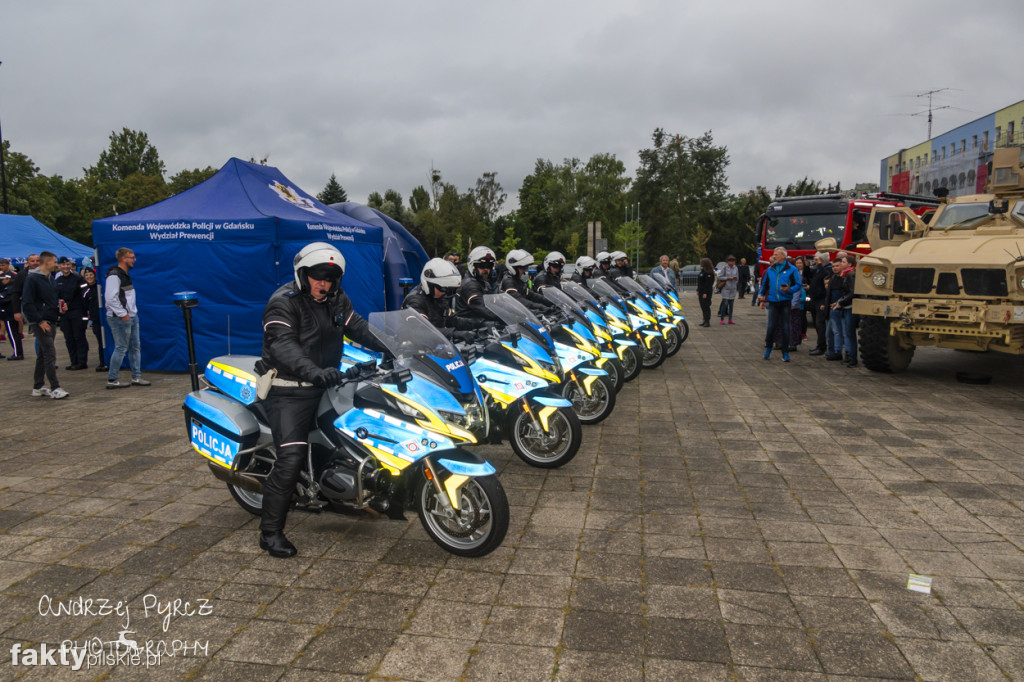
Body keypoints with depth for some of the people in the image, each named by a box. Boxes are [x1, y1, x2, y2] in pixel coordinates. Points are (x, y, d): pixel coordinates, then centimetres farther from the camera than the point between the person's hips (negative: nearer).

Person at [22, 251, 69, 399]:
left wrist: (58, 303, 9)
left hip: (51, 322, 9)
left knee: (43, 354, 13)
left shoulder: (49, 278, 16)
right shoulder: (32, 279, -11)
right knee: (50, 354, -11)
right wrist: (40, 321, -18)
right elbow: (27, 304, -15)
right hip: (41, 323, -9)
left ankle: (38, 387, 21)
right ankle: (55, 388, -10)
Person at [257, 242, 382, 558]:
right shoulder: (283, 301, -14)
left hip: (326, 386, 8)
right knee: (291, 457, -17)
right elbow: (283, 345, -28)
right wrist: (313, 372, -44)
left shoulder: (336, 300, 10)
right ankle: (270, 532, -7)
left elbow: (358, 327, 9)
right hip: (289, 391, -8)